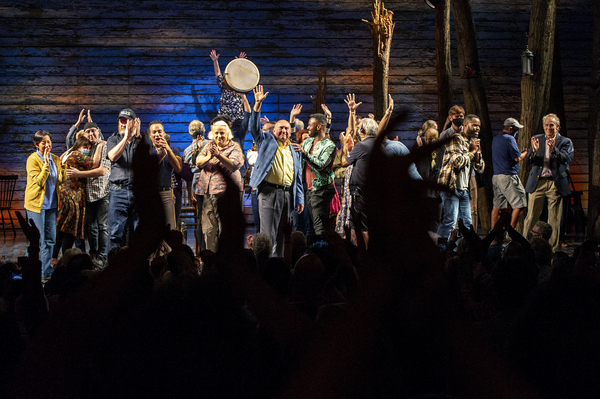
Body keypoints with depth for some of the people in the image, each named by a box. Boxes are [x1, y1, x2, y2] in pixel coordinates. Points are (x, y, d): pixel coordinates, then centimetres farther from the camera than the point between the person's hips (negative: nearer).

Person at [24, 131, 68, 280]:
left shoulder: (55, 159, 9)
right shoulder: (33, 159, -9)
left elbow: (61, 179, 1)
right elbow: (39, 182, -17)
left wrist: (63, 164, -11)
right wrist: (46, 164, -22)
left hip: (51, 204, 6)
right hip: (36, 204, -6)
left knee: (50, 239, 8)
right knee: (38, 240, -4)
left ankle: (46, 272, 17)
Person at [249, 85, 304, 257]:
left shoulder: (295, 152, 20)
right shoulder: (266, 141, 11)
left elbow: (298, 177, 18)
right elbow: (255, 127, -3)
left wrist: (299, 199, 13)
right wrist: (258, 104, -13)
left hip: (288, 194, 4)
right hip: (269, 192, -4)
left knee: (281, 233, 8)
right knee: (268, 234, -9)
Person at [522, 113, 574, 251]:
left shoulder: (565, 142, 6)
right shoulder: (537, 139, 11)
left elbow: (566, 159, -12)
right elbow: (528, 160, 3)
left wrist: (553, 149, -28)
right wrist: (534, 150, -19)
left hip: (555, 184, -1)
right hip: (537, 183, 1)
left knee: (554, 220, 1)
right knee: (531, 217, -2)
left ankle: (552, 250, 9)